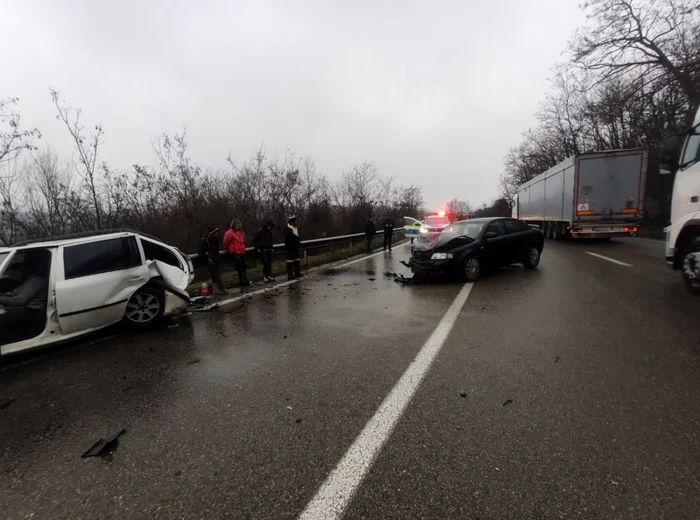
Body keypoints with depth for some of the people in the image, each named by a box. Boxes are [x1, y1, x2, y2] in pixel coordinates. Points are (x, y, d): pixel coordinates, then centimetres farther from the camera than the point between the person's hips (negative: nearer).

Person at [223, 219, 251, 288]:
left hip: (242, 253, 7)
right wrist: (229, 251, 2)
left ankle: (245, 282, 17)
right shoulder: (229, 233, -12)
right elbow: (226, 243, -9)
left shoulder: (241, 232, 11)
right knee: (240, 268, -9)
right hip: (235, 254, -7)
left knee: (243, 268, 10)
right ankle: (244, 283, -5)